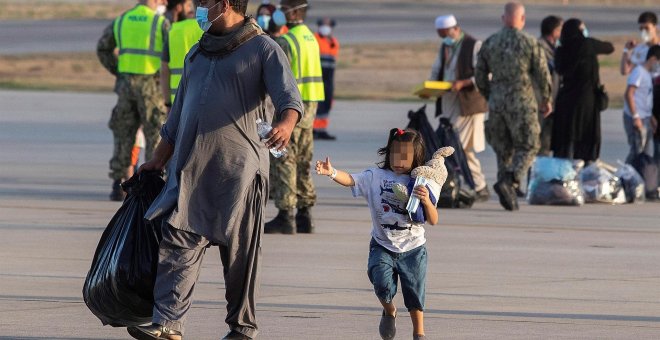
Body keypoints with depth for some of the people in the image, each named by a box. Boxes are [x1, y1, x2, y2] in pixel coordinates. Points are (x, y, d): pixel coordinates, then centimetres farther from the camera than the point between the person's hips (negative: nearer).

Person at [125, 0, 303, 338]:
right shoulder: (197, 54, 20)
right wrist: (158, 160, 24)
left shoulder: (263, 50, 0)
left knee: (239, 250, 0)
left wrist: (286, 124, -35)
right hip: (191, 167, 6)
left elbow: (289, 97, -14)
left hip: (238, 169, -6)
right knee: (179, 241, -6)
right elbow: (178, 114, 26)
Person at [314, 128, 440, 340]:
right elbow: (350, 180, -20)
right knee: (382, 283, -19)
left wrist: (426, 202, -29)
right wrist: (332, 172, -40)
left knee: (414, 294, 7)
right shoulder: (376, 177, -4)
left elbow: (433, 221, -9)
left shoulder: (423, 184, -5)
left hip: (412, 249, 0)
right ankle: (389, 311, 15)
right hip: (382, 246, 0)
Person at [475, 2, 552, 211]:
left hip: (496, 102, 4)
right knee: (528, 147, 3)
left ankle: (508, 195, 8)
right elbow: (542, 74, -5)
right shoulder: (529, 43, -6)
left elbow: (480, 77, 9)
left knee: (503, 150, 13)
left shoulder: (489, 43, 5)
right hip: (522, 103, -4)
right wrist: (546, 99, 10)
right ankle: (508, 182, -19)